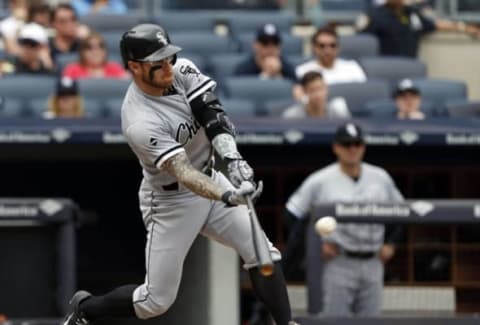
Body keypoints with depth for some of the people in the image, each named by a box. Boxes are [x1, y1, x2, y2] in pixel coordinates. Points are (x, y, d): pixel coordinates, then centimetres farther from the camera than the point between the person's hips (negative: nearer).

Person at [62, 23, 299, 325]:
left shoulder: (182, 71, -12)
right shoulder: (140, 123, -31)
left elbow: (213, 115, -20)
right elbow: (182, 173, -38)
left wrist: (234, 159, -38)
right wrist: (228, 196, -53)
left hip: (211, 180, 6)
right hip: (170, 202, -6)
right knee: (157, 301, 3)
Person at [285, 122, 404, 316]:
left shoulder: (380, 178, 8)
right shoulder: (320, 181, -4)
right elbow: (293, 215, -1)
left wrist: (391, 243, 7)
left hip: (373, 262, 4)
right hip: (338, 263, -4)